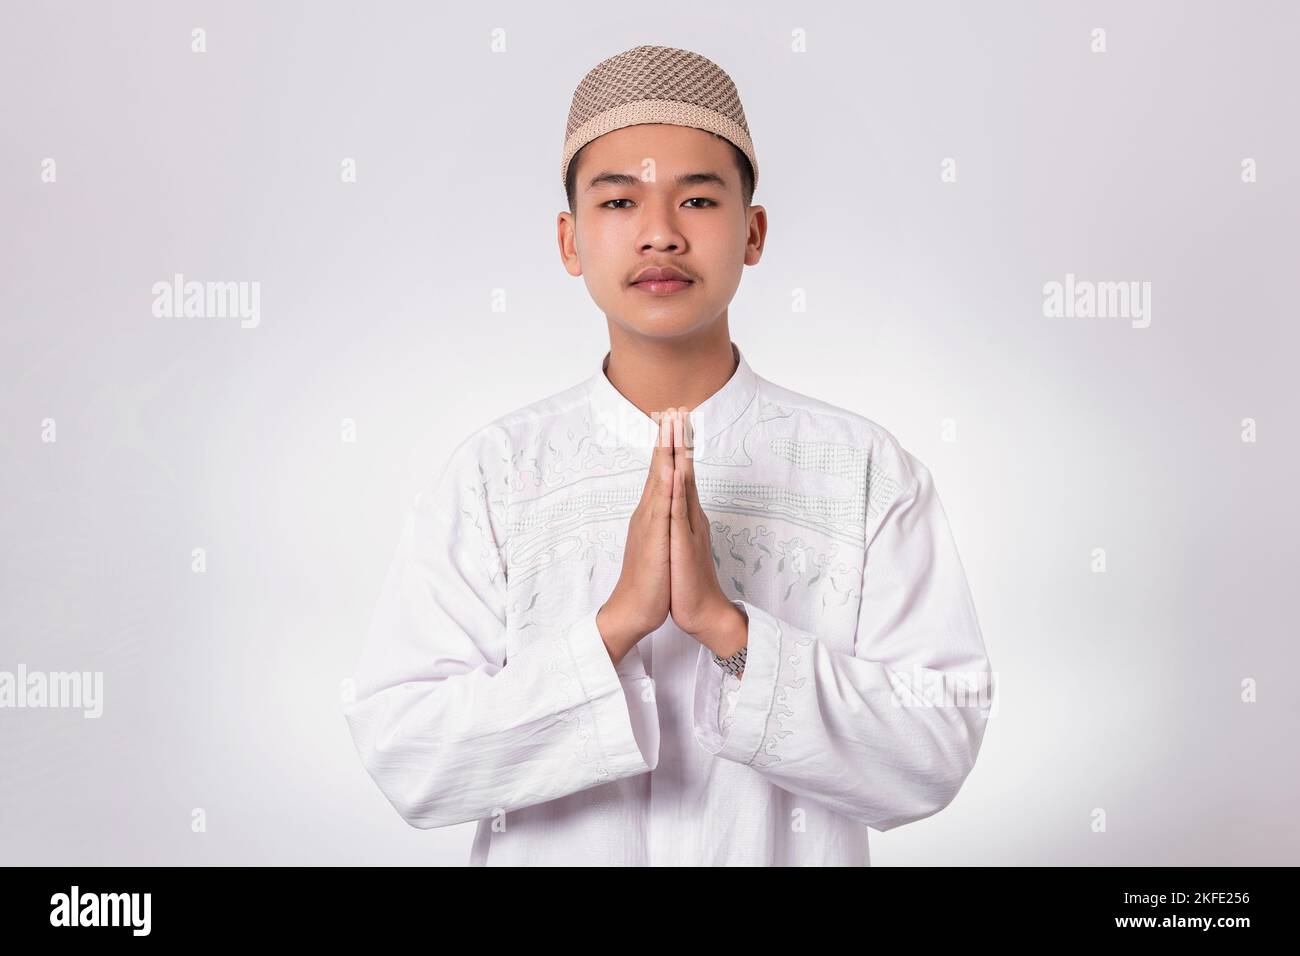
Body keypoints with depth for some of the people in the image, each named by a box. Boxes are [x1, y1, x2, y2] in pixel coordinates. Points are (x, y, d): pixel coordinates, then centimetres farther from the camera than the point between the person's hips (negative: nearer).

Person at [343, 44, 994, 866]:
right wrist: (616, 620, -26)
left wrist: (728, 625, -26)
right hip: (548, 852, 0)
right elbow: (402, 761, -16)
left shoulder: (869, 470, -11)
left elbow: (936, 756, -15)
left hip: (800, 849, 0)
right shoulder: (490, 475, -10)